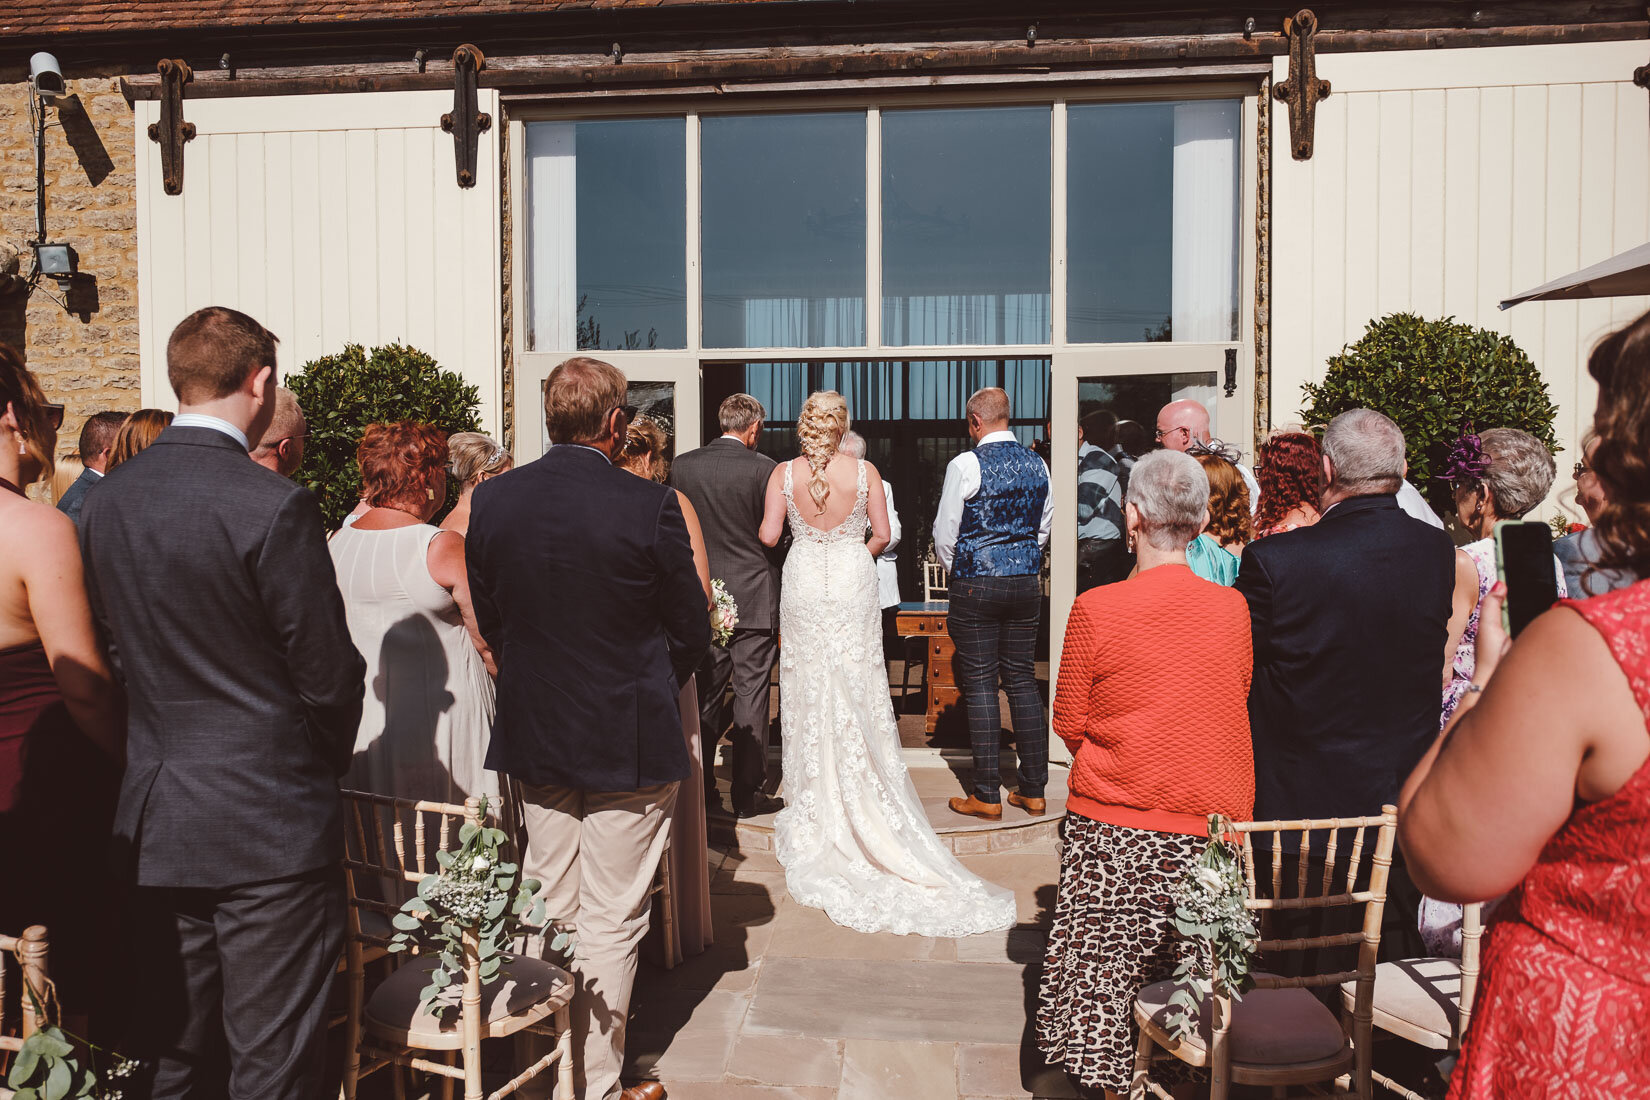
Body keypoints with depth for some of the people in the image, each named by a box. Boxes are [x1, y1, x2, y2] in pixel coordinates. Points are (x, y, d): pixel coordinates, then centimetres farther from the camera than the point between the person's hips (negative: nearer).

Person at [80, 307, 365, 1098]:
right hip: (269, 821, -7)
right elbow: (327, 672, -14)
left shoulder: (105, 499, 2)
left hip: (152, 820, 7)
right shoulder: (272, 506, -19)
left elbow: (113, 647, 10)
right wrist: (329, 758, 5)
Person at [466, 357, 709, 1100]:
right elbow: (692, 633, -9)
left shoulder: (491, 500, -5)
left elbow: (488, 620, 4)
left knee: (549, 912, 20)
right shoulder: (650, 506, -18)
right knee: (611, 924, 8)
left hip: (533, 736, 5)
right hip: (629, 742, -5)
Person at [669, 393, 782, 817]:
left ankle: (701, 790, 19)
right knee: (751, 695, 4)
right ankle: (748, 792, 10)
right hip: (754, 596, -3)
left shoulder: (682, 466, 1)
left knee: (706, 696, 12)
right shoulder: (763, 468, -10)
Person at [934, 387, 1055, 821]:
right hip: (1027, 583, 5)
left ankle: (987, 795, 4)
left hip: (976, 585, -5)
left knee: (980, 685, 0)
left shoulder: (966, 464, -10)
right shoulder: (1038, 465, 7)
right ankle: (1033, 790, 16)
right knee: (1022, 681, 11)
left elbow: (945, 531, -4)